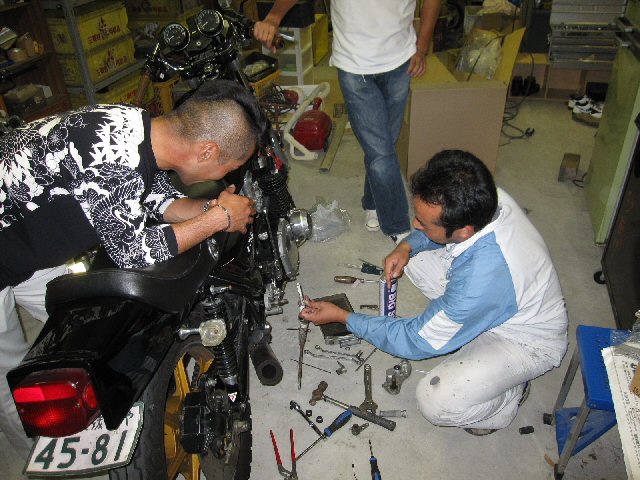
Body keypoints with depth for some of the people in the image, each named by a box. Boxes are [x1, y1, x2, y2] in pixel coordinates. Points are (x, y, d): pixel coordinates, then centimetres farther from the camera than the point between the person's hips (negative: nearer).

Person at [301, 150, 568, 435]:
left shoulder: (481, 283, -42)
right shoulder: (483, 198, -22)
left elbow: (417, 341, -26)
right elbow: (436, 228, 5)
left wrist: (343, 317, -17)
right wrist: (407, 246, -15)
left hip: (528, 340, -7)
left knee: (435, 402, -27)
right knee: (415, 255, -1)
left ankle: (510, 396, 6)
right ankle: (471, 332, 11)